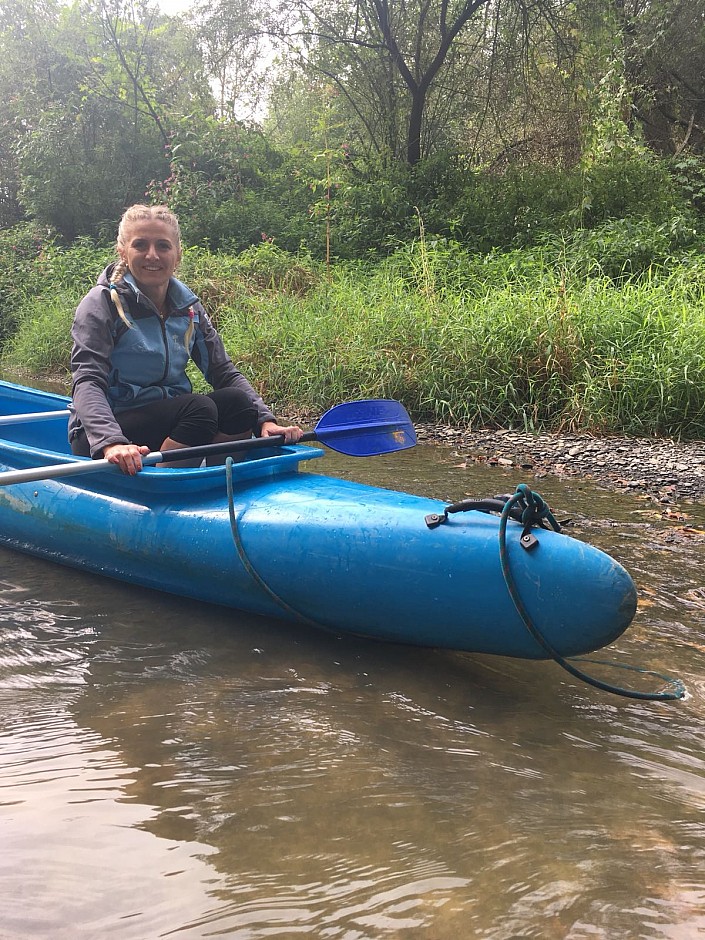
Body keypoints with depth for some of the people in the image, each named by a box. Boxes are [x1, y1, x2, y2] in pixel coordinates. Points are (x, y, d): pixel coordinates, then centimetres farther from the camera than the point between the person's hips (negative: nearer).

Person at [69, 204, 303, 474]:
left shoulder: (188, 307, 8)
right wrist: (111, 442, -40)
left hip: (167, 423, 6)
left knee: (236, 401, -19)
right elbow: (87, 383, -21)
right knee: (200, 407, -29)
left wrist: (266, 420, -11)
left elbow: (224, 371, 6)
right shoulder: (102, 303, -10)